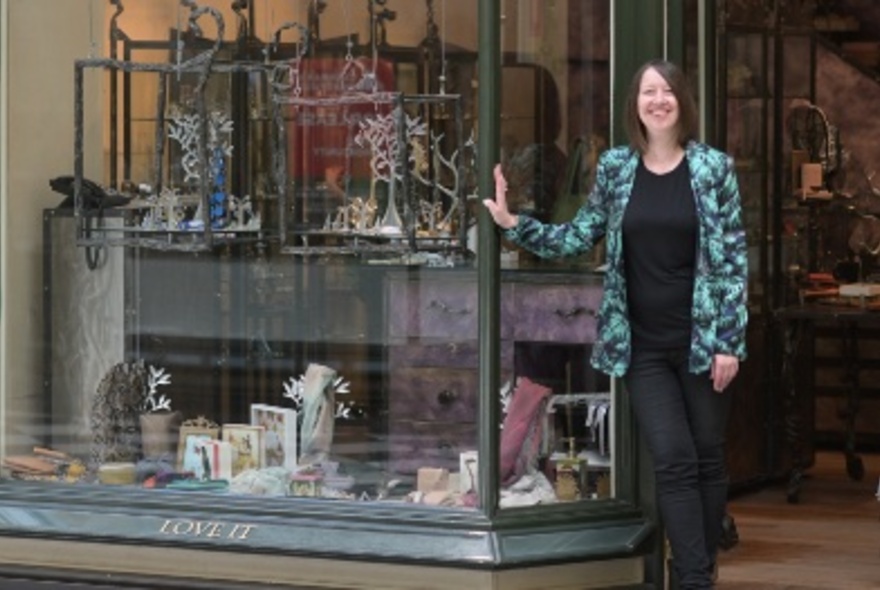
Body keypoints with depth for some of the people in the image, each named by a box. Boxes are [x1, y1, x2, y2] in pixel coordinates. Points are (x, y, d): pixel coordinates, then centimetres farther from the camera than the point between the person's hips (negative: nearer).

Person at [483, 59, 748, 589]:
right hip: (643, 345, 1)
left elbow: (733, 258, -3)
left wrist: (730, 340, -8)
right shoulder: (615, 167, 5)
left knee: (708, 458, 6)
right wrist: (513, 224, -3)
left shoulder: (713, 167, -2)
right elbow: (577, 238, 11)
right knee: (673, 460, -6)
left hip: (702, 339, -1)